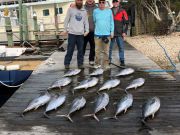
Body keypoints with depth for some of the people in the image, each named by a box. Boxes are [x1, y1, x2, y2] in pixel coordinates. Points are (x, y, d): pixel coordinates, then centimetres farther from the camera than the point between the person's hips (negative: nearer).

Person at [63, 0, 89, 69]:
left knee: (80, 50, 6)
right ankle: (67, 63, 8)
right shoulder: (71, 9, 3)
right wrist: (65, 29, -3)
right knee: (70, 49, -1)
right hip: (72, 33, -3)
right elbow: (66, 20, 3)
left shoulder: (84, 11, 12)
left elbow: (86, 22, 12)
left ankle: (80, 63, 14)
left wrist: (87, 30, -1)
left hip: (81, 34, 3)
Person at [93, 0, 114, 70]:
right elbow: (94, 21, 12)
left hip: (107, 34, 0)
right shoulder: (95, 11, 3)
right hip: (97, 34, 0)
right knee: (97, 50, 4)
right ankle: (97, 64, 15)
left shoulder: (109, 11, 2)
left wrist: (112, 31, 2)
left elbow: (111, 22, 5)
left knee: (106, 51, 3)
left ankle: (105, 64, 11)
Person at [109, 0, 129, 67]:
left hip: (120, 33, -1)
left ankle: (122, 61, 8)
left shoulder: (122, 11, 1)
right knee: (109, 47, 8)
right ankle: (109, 60, 19)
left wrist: (124, 32, -6)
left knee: (121, 47, 1)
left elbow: (126, 22, 1)